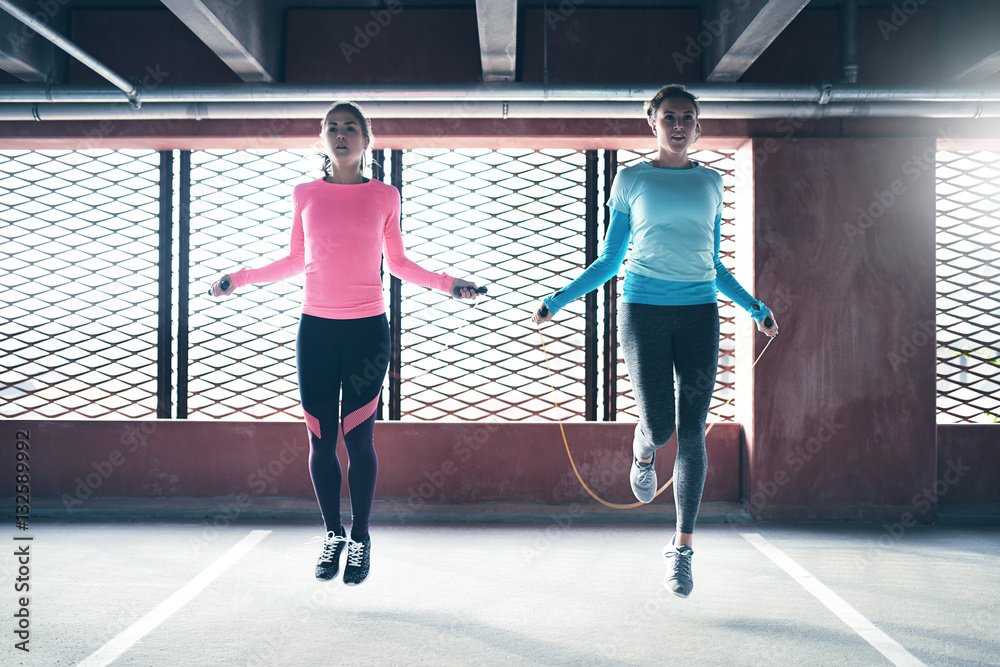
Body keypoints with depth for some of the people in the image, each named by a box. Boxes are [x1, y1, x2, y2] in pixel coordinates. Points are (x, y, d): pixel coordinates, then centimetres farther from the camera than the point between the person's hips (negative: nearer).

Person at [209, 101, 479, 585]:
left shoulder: (384, 196, 4)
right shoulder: (305, 195, 6)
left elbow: (398, 263, 11)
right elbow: (295, 262, 15)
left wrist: (445, 283, 0)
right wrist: (241, 278, 7)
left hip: (367, 328, -1)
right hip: (316, 327, 1)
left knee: (358, 437, -1)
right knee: (321, 439, 3)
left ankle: (360, 539, 14)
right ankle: (333, 535, 20)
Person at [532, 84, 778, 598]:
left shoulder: (710, 182, 14)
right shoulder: (631, 180, 7)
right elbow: (609, 260, 11)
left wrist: (755, 308, 21)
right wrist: (559, 300, 3)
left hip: (699, 313, 2)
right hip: (644, 313, -2)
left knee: (692, 434, -2)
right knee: (659, 427, -11)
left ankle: (682, 547, 9)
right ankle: (643, 453, 29)